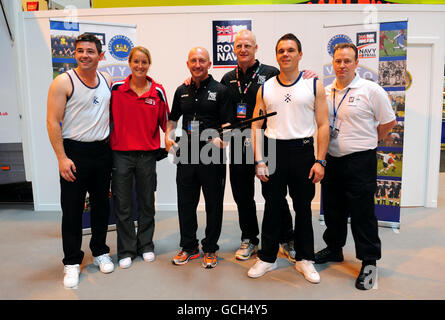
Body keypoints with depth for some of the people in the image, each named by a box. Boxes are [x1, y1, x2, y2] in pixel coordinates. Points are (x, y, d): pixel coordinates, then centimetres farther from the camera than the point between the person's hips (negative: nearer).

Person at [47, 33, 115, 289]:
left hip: (102, 151, 5)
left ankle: (100, 252, 30)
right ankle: (72, 262, 18)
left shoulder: (107, 81, 7)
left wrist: (110, 145, 9)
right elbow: (53, 122, -10)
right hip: (75, 152, -4)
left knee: (102, 205, 13)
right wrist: (62, 158, -15)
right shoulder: (63, 82, -7)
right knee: (72, 209, 3)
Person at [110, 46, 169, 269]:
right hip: (121, 153, 0)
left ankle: (146, 246, 29)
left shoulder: (158, 91, 2)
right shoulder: (116, 88, 1)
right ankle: (126, 251, 21)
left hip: (147, 154, 1)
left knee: (147, 203, 11)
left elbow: (165, 121, 10)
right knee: (122, 205, 6)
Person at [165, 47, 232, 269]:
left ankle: (210, 249, 21)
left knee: (213, 204, 5)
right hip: (186, 153, 4)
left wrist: (222, 138, -24)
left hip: (212, 154, -4)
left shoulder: (220, 90, 0)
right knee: (185, 203, 10)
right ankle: (189, 247, 27)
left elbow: (227, 122, -5)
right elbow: (173, 118, 23)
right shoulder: (182, 91, 13)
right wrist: (169, 135, 6)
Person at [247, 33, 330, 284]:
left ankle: (304, 258, 25)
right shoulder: (265, 88, 7)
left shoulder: (314, 85, 2)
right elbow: (256, 126, 5)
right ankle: (267, 258, 23)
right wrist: (259, 161, -3)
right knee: (272, 207, 9)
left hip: (303, 151, -1)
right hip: (273, 151, 1)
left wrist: (320, 161, -8)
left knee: (303, 207, 9)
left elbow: (323, 125, -1)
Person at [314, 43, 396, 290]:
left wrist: (366, 142, 5)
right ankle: (334, 249, 35)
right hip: (332, 160, 6)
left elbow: (388, 122, -1)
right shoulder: (326, 92, 8)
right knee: (332, 209, 16)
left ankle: (369, 262, 17)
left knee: (362, 213, 1)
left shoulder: (371, 90, -7)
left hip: (360, 161, -5)